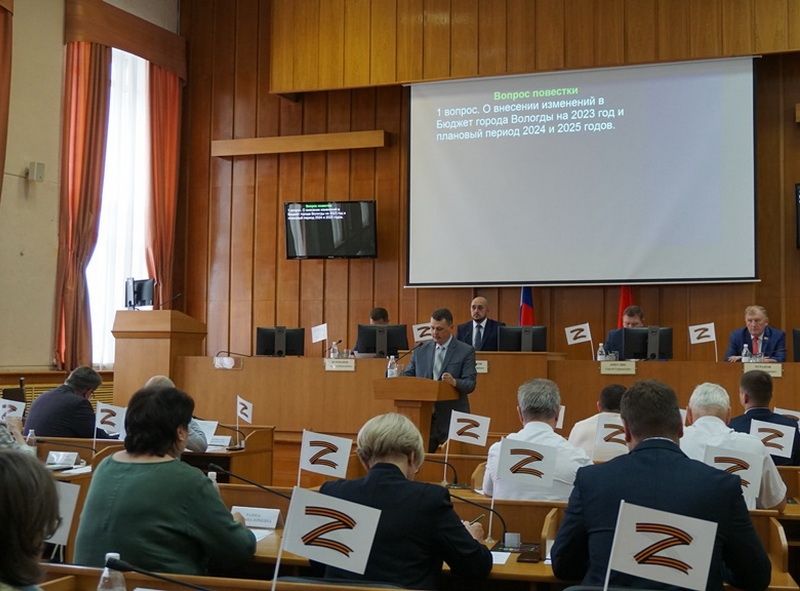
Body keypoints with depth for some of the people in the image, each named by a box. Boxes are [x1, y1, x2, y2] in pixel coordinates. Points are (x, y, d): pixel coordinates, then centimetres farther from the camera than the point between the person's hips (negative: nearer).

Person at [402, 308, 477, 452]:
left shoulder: (466, 351, 0)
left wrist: (455, 382, -29)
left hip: (452, 418, -3)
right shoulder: (420, 350, 11)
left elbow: (470, 384, -7)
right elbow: (407, 375, 12)